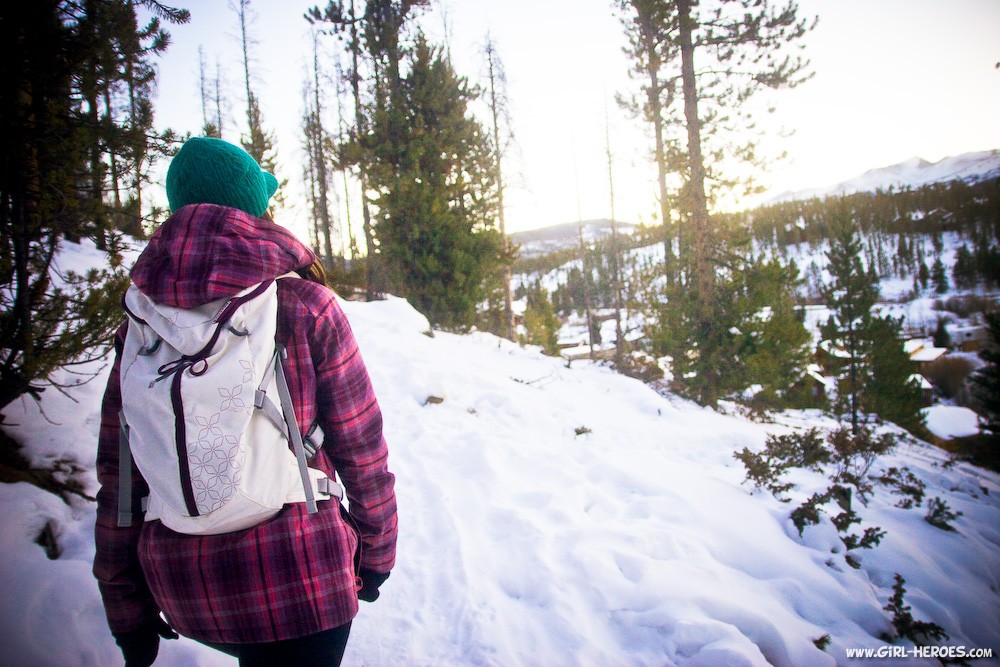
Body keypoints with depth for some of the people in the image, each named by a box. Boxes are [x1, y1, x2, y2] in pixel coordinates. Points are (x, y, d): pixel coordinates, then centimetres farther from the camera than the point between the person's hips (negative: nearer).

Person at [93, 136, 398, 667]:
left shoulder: (140, 327, 0)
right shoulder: (308, 309, -11)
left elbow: (117, 482, 3)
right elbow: (361, 452, -8)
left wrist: (126, 613, 14)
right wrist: (376, 552, 8)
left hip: (184, 584, 5)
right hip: (298, 577, -4)